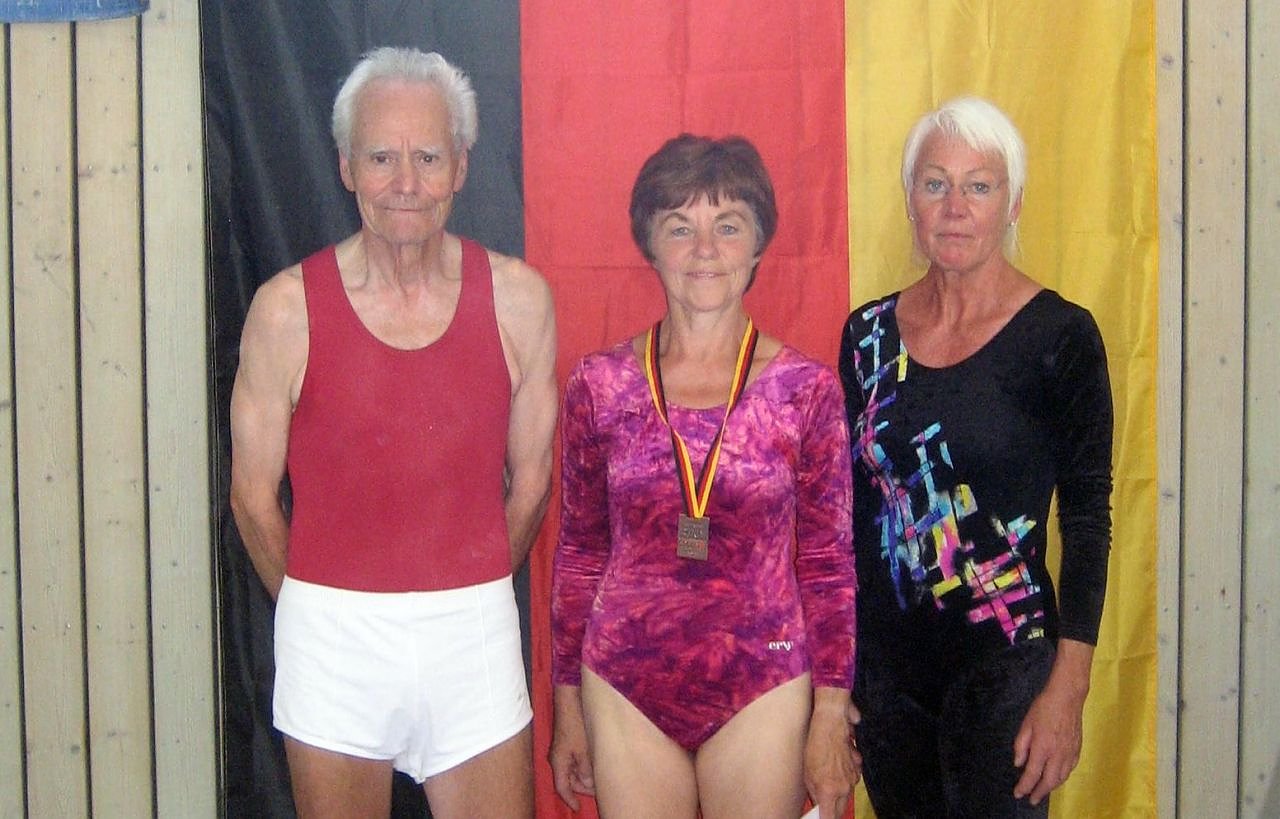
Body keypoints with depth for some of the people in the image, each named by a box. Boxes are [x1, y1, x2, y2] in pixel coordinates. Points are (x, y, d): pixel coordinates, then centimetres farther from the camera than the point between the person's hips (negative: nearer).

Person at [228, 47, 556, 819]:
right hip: (331, 635, -1)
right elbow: (254, 495, 2)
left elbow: (531, 480, 7)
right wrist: (320, 610, 11)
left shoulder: (518, 298, -2)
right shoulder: (287, 307, -7)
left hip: (475, 631, 1)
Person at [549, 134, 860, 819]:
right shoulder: (598, 385, -3)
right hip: (627, 687, 1)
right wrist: (567, 709, 8)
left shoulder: (808, 389, -5)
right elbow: (579, 554, 5)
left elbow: (829, 565, 0)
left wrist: (831, 718, 0)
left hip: (764, 691, -1)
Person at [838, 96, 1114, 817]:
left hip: (1003, 669, -4)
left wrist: (1068, 690, -13)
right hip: (884, 663, 4)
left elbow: (1087, 522, -8)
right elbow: (850, 508, 9)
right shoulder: (869, 332, 3)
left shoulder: (1060, 337, -9)